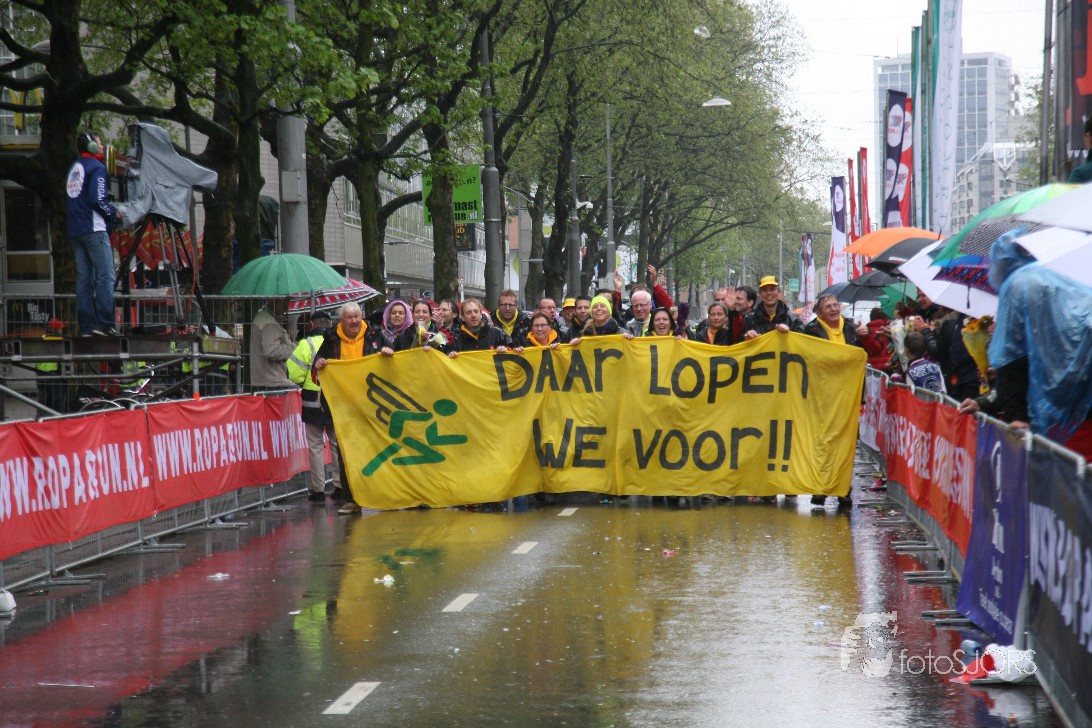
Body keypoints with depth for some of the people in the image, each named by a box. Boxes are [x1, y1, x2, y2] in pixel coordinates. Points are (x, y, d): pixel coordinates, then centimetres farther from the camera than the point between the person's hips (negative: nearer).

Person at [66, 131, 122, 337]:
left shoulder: (75, 169, 18)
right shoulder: (96, 167, -8)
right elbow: (97, 200, -19)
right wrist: (114, 214, -3)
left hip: (75, 231, 9)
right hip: (94, 229, -8)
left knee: (84, 278, 7)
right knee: (105, 276, -9)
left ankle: (86, 326, 4)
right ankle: (104, 324, -17)